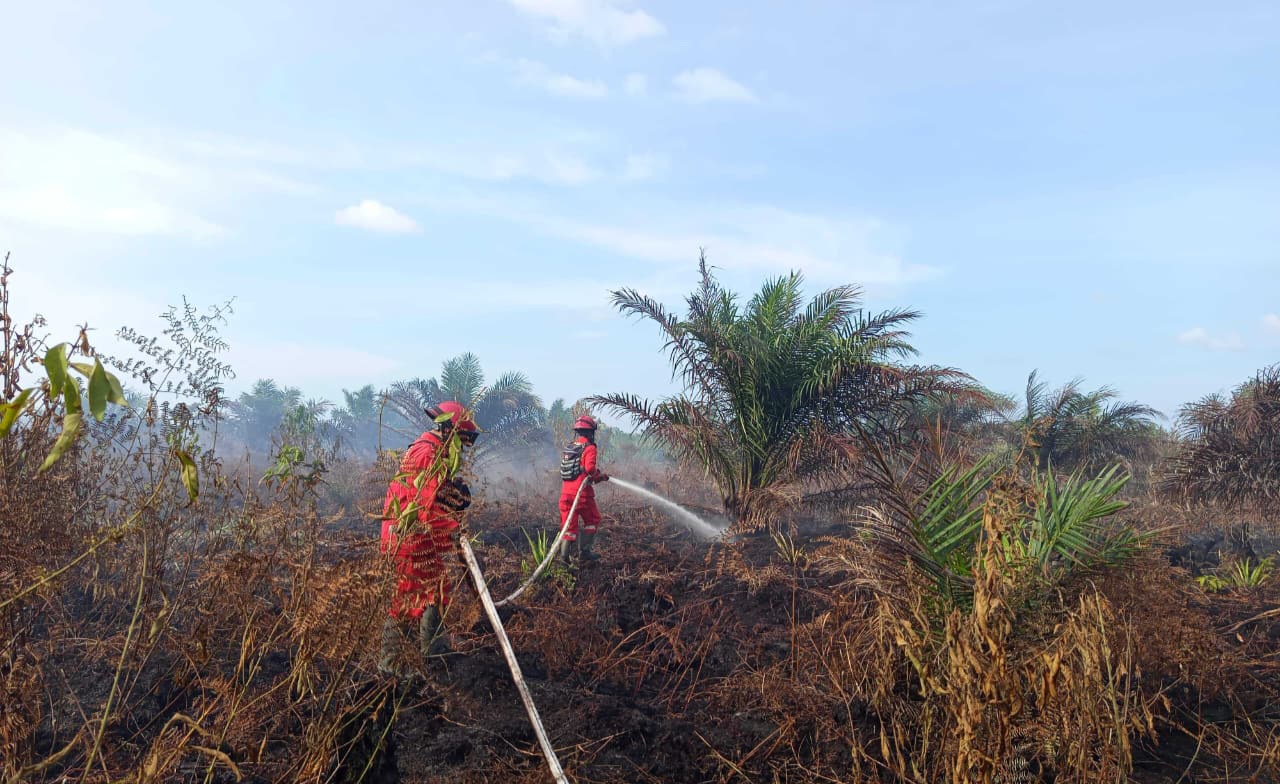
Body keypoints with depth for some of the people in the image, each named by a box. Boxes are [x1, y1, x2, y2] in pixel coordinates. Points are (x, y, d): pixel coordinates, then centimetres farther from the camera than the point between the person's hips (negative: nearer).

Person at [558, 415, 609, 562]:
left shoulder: (567, 448, 13)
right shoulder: (589, 448, -9)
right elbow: (590, 468, -24)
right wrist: (601, 476, -4)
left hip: (566, 492, 6)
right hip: (582, 492, -6)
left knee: (570, 525, 9)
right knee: (592, 521, 14)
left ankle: (564, 555, 2)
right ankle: (584, 551, 12)